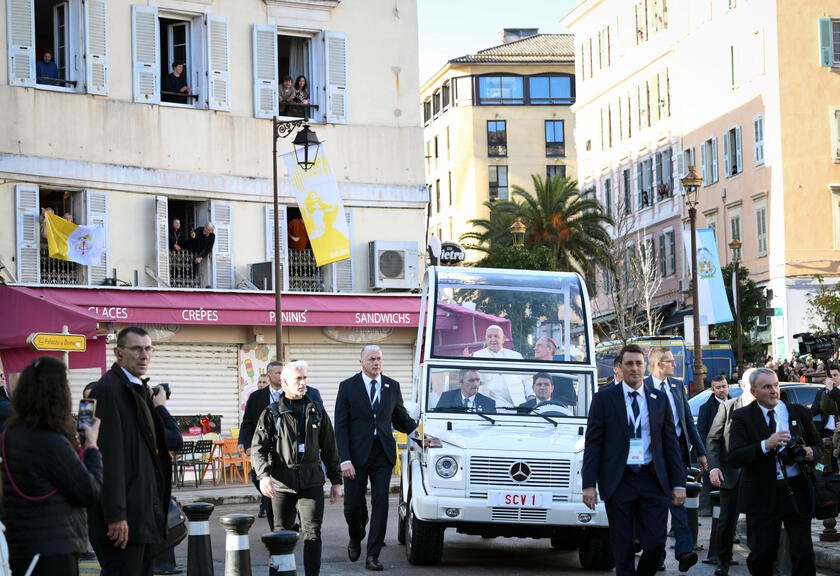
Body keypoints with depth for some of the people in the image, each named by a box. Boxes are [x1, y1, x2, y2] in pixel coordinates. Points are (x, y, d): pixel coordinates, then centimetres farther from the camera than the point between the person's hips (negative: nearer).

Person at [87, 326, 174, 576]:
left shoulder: (140, 389, 17)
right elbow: (109, 455, -20)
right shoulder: (108, 389, -14)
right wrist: (116, 515, -22)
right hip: (124, 516, -10)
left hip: (144, 513, 10)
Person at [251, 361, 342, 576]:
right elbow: (258, 448, -4)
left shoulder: (317, 411, 11)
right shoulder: (272, 413, 2)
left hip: (311, 481, 1)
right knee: (283, 531, 11)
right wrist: (263, 475, -21)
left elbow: (329, 449, 15)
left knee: (312, 532, -11)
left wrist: (336, 481, 13)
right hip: (282, 482, -1)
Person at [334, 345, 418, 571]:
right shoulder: (348, 387, -2)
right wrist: (345, 459, -14)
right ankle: (355, 539, 36)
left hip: (383, 454, 2)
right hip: (356, 454, -2)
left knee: (380, 503, -6)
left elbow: (400, 419, 16)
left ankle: (372, 555, -4)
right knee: (353, 505, 5)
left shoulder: (392, 386, 7)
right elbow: (340, 426, -5)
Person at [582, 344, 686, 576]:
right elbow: (593, 443, 0)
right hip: (619, 482, -2)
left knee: (656, 544, -3)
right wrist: (589, 484, -7)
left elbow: (670, 443, 11)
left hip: (652, 480, 2)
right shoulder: (604, 398, 2)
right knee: (623, 548, 1)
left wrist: (678, 484, 4)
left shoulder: (659, 400, 10)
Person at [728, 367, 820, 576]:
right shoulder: (742, 417, -1)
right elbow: (734, 458, -11)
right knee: (762, 553, 2)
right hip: (762, 496, -2)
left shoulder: (799, 413, 8)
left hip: (796, 493, 2)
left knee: (804, 553, -2)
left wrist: (811, 453, -6)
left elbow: (817, 445, 19)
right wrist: (765, 445, -25)